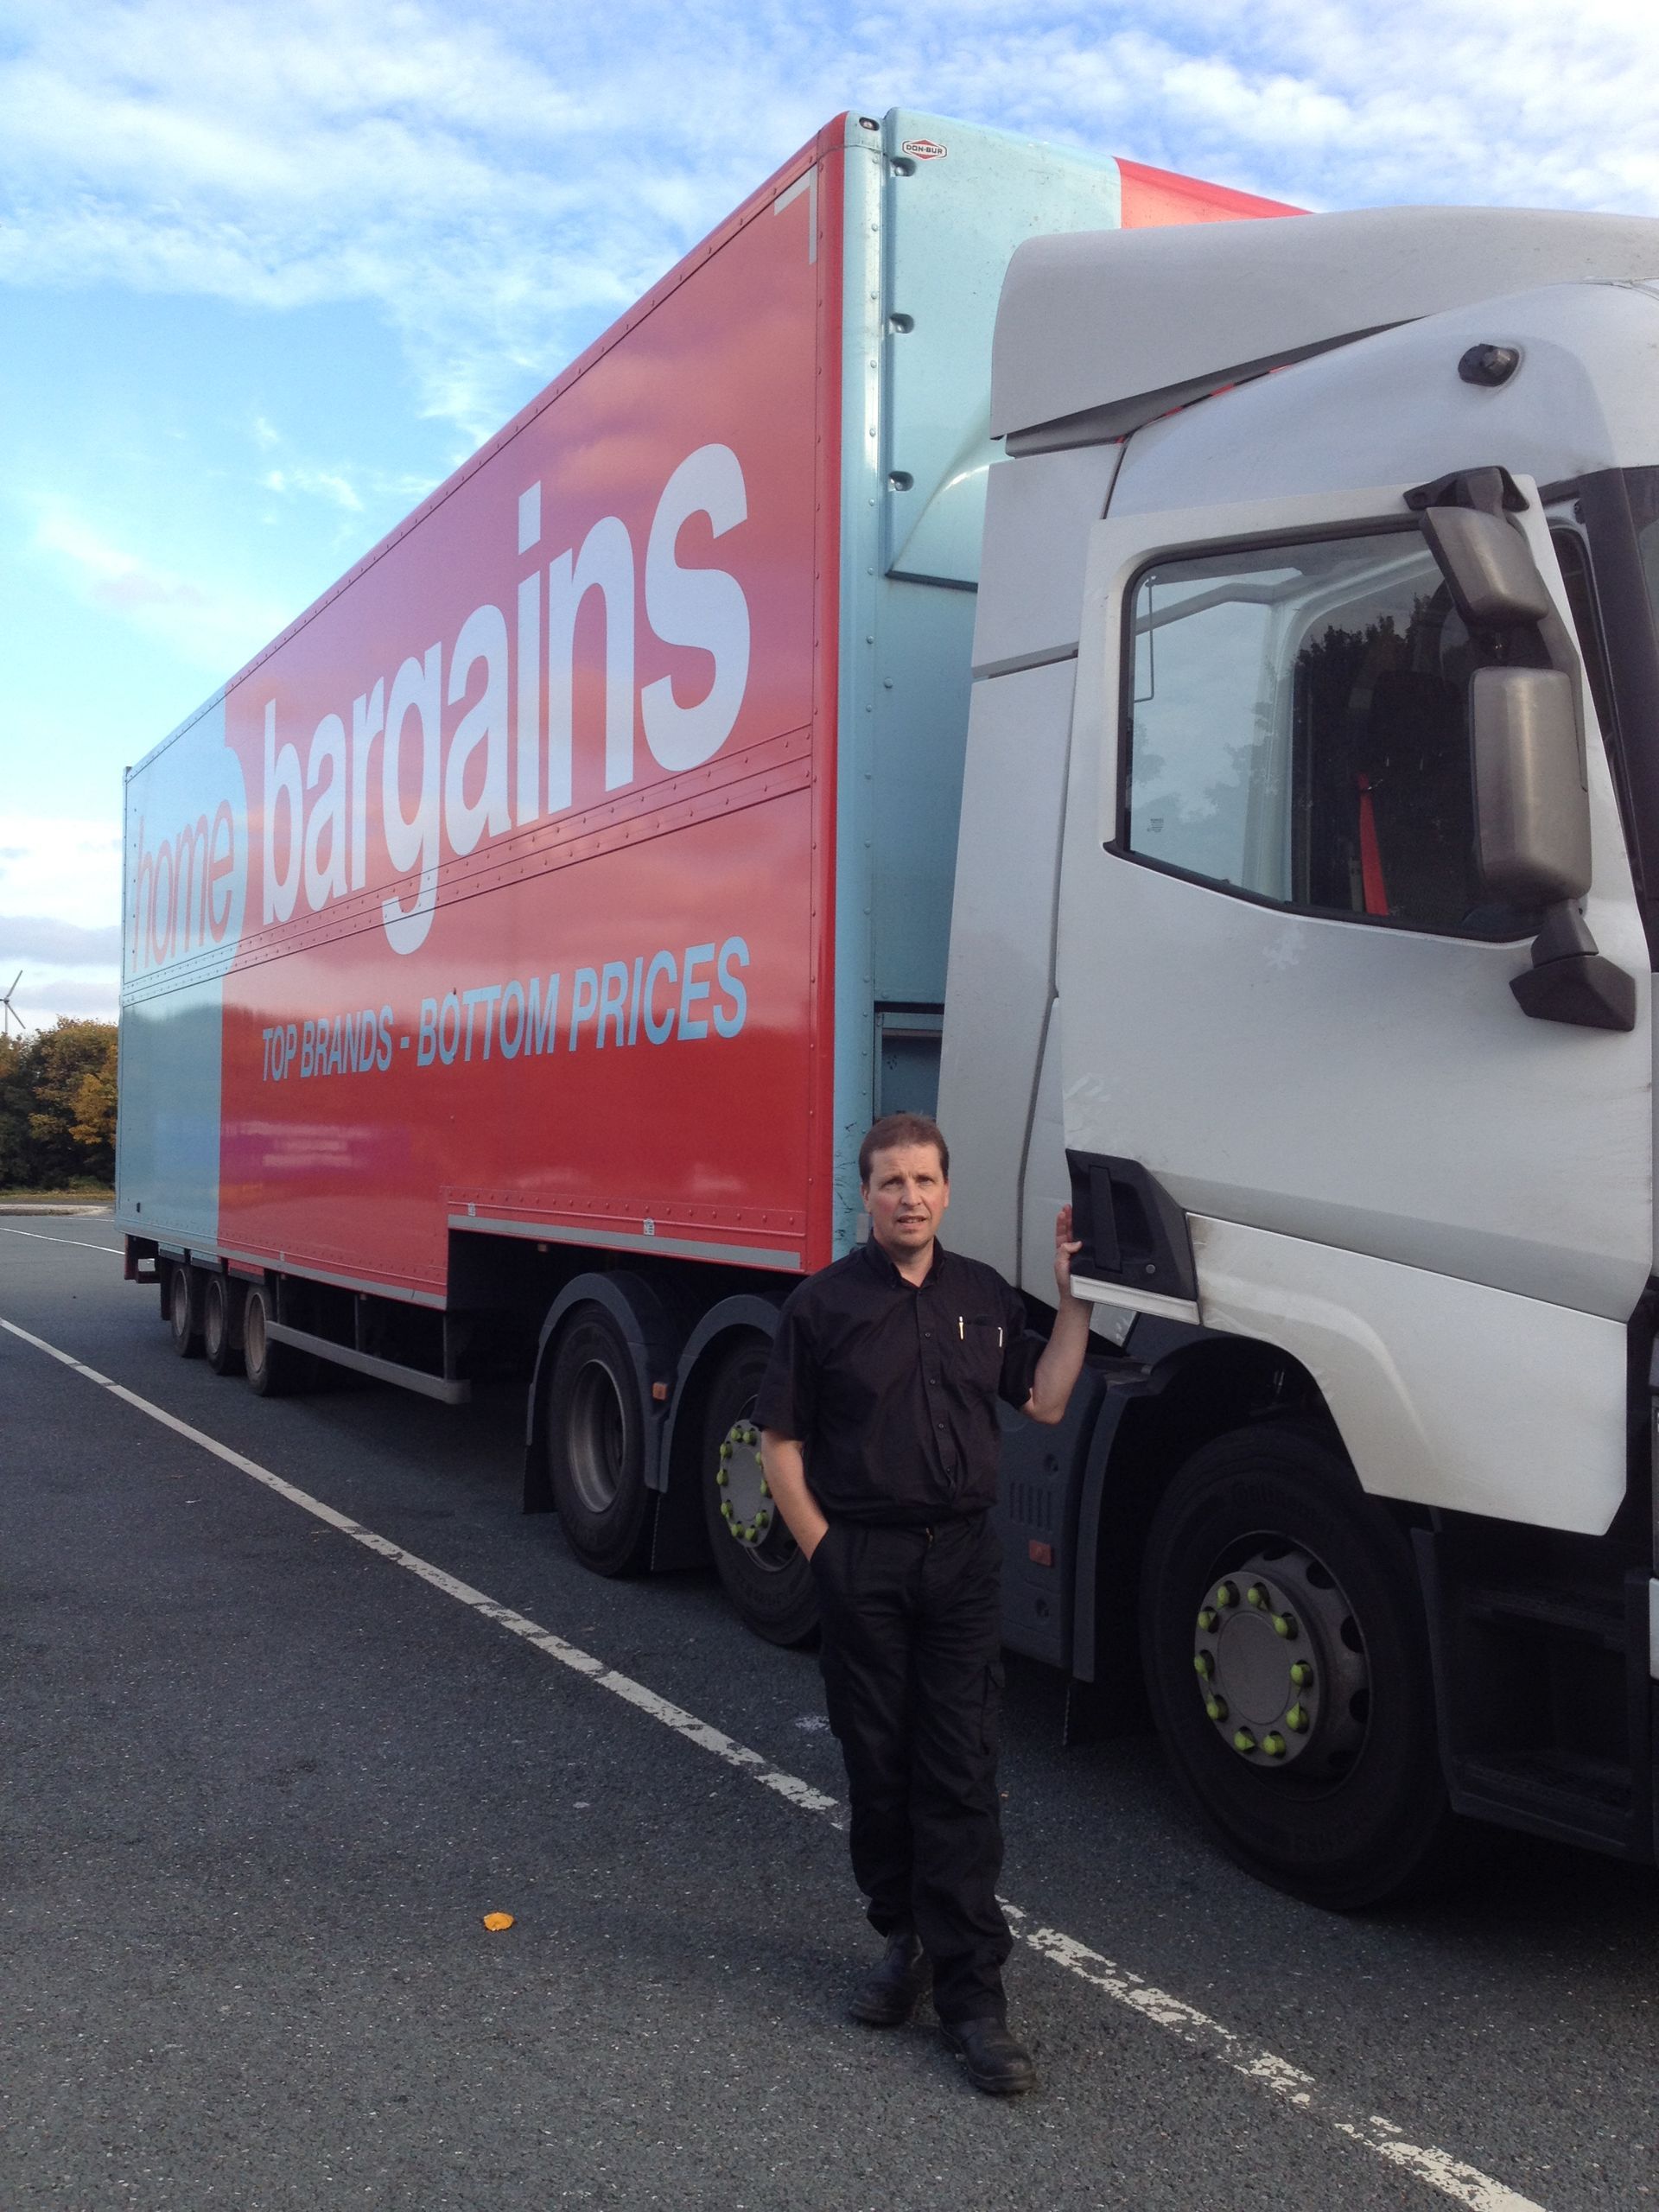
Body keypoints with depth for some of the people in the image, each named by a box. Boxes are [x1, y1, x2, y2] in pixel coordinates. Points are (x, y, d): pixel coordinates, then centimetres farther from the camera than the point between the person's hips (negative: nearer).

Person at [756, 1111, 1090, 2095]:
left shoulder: (985, 1295, 8)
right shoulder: (825, 1303, -2)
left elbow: (1045, 1401, 10)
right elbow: (781, 1442, 1)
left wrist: (1075, 1295, 6)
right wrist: (821, 1548, -5)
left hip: (965, 1553, 1)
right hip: (862, 1560, -1)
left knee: (962, 1772, -1)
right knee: (878, 1763, 9)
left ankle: (972, 1987, 4)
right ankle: (906, 1939, 29)